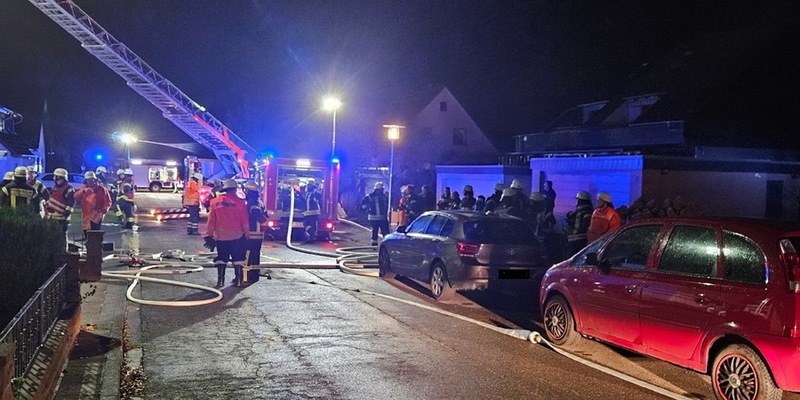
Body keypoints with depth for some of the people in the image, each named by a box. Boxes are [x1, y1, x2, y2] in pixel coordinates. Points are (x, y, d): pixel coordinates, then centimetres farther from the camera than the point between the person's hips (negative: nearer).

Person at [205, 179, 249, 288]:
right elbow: (245, 222, -6)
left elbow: (211, 221, 1)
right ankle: (238, 279, 11)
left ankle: (220, 280, 11)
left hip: (220, 237, 2)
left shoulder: (215, 202, -3)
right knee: (238, 258, 10)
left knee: (221, 258, 13)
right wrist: (247, 234, 5)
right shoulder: (240, 202, -10)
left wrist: (209, 236, 8)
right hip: (237, 236, -2)